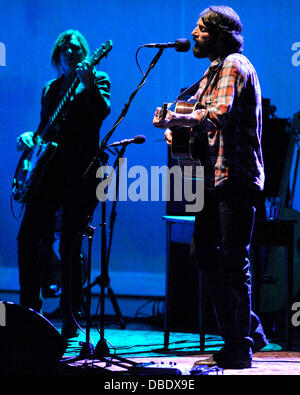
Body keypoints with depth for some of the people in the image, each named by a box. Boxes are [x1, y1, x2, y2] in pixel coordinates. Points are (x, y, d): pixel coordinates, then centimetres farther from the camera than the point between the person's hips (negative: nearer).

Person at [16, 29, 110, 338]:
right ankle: (29, 309, 9)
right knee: (27, 236, -2)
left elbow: (103, 111, -16)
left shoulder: (96, 81, 4)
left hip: (81, 172, -5)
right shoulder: (50, 89, 19)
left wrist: (89, 85, -31)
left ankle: (70, 319, 2)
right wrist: (30, 137, 5)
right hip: (50, 169, 5)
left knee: (70, 246, -6)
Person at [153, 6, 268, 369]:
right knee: (203, 255, 10)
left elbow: (219, 115, -24)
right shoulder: (215, 70, 21)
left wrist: (175, 119, -16)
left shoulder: (233, 64, -10)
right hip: (216, 178, 10)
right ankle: (249, 330, 19)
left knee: (233, 263, -8)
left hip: (236, 179, -10)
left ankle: (239, 349, -2)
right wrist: (181, 132, 8)